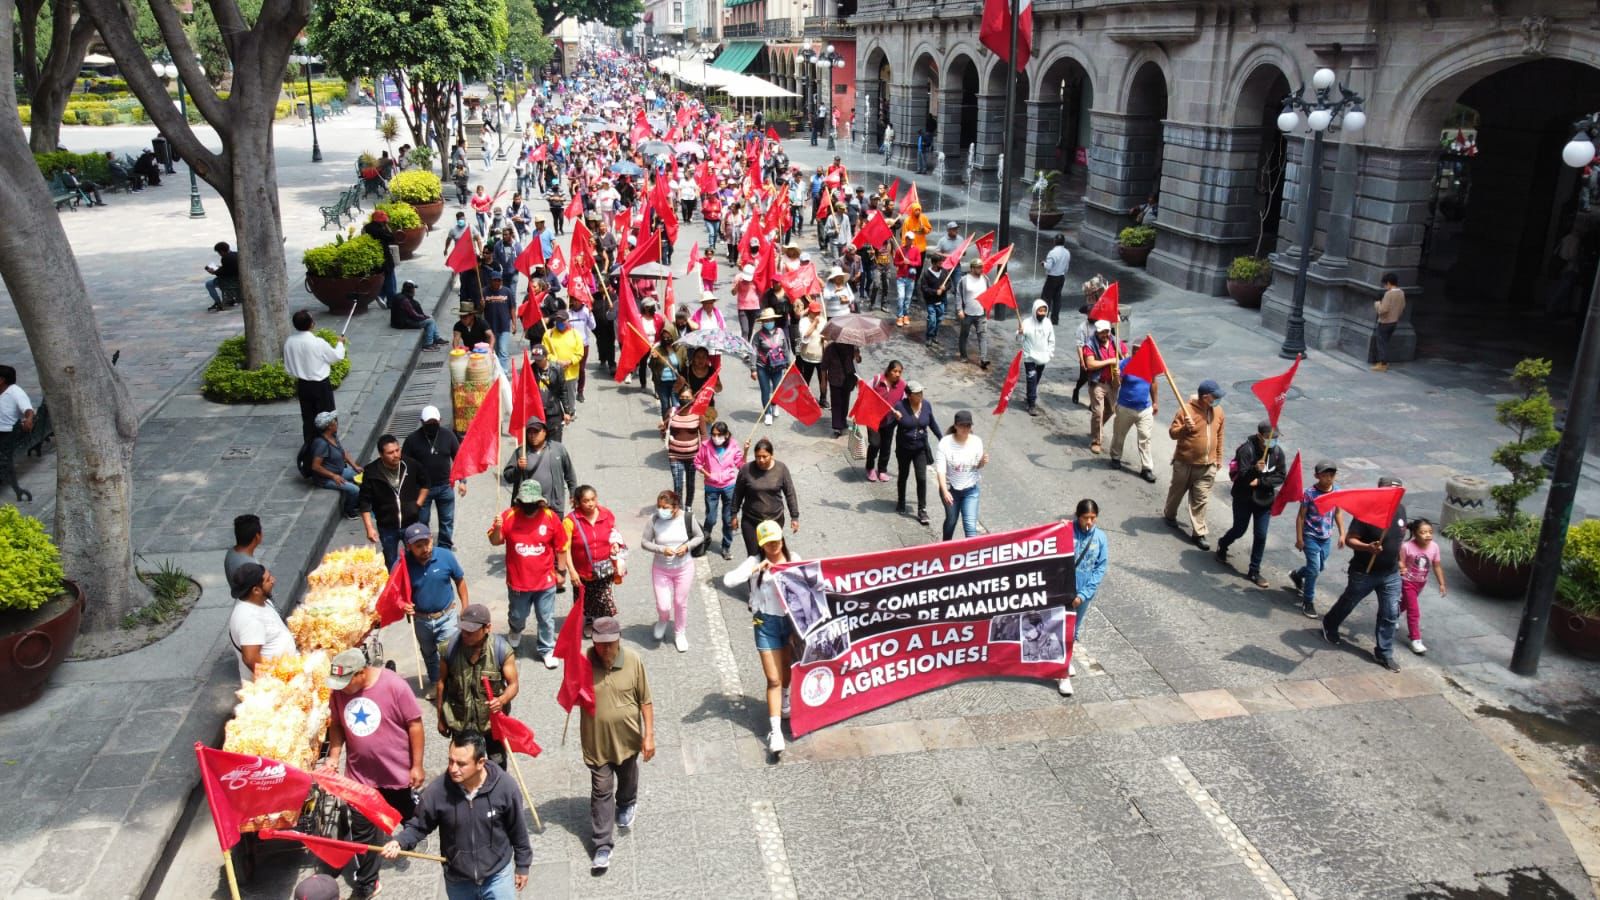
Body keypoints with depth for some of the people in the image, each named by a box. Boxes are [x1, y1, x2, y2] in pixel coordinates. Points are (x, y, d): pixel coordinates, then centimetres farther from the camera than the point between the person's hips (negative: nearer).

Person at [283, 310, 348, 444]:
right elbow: (336, 356, -7)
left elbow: (288, 367, 3)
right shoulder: (318, 342, -23)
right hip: (320, 385, -5)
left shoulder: (289, 342, -8)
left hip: (303, 385, 5)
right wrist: (340, 343, 12)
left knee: (308, 417, 17)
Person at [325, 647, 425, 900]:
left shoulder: (394, 686, -23)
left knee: (410, 822, 20)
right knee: (362, 832, 12)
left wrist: (417, 766, -12)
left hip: (397, 772, -3)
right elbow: (337, 725, 7)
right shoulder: (338, 690, -10)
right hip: (359, 775, 3)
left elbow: (414, 724, -16)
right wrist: (333, 757, -5)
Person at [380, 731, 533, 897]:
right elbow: (418, 826, -5)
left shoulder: (505, 786, -22)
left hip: (498, 875, -2)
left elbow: (518, 830, -8)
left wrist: (522, 865, 2)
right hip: (457, 880, 2)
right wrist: (400, 842, -24)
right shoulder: (437, 790, -22)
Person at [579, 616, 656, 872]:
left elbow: (645, 700, -7)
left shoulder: (633, 661, -17)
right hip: (597, 740, -1)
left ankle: (627, 805, 57)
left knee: (627, 779, 26)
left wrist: (649, 735, -7)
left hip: (627, 737, 1)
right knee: (601, 792, 4)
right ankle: (602, 845, 14)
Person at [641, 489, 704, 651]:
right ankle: (663, 620, 37)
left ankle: (680, 634, 36)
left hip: (684, 569, 0)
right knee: (663, 606, -1)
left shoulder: (687, 518, -16)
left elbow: (700, 536, -1)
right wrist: (661, 549, -23)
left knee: (681, 603, 12)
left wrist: (687, 546, -19)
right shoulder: (653, 521, -17)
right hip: (660, 570, 0)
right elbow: (644, 542, -8)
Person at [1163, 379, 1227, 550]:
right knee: (1177, 491, 18)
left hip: (1207, 465, 3)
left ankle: (1199, 533, 6)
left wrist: (1219, 458, 15)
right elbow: (1172, 432, -13)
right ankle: (1169, 515, 44)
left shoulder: (1218, 411, 0)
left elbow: (1219, 435, 11)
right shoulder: (1187, 409, -16)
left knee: (1201, 500, 3)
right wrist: (1185, 428, -33)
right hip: (1185, 463, -3)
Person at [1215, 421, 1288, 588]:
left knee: (1260, 535, 3)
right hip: (1244, 498, -3)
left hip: (1264, 499, 3)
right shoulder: (1247, 449, -20)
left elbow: (1281, 477, -4)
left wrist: (1260, 481, -17)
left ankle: (1254, 571, 15)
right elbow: (1240, 476, -23)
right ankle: (1222, 545, 45)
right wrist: (1254, 470, -43)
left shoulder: (1278, 452, -7)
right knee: (1239, 530, 12)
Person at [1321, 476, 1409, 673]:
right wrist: (1367, 547, -39)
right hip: (1364, 572, -5)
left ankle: (1384, 653, 15)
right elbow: (1349, 539, -22)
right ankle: (1329, 627, 44)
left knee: (1390, 614, 3)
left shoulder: (1400, 509, -3)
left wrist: (1400, 559, 17)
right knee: (1347, 603, 17)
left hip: (1391, 574, 5)